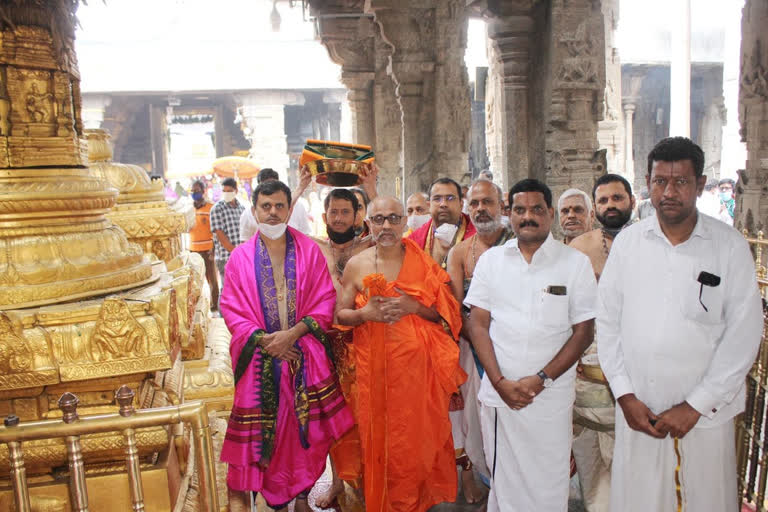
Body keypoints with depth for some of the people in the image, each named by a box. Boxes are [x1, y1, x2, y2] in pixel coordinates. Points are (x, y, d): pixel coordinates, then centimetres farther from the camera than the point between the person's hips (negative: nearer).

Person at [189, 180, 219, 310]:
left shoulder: (211, 208, -5)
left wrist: (213, 249, -14)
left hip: (207, 249, -5)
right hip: (193, 249, 5)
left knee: (211, 279, 2)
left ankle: (214, 305, 10)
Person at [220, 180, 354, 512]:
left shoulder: (309, 250, 1)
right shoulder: (241, 257, 2)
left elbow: (325, 301, -2)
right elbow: (232, 309, -1)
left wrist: (293, 332, -14)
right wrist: (264, 340, -13)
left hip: (306, 358, 0)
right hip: (262, 361, 0)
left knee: (306, 427, 5)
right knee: (268, 432, 5)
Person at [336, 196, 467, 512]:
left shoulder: (422, 262, 1)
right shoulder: (356, 265, 2)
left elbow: (448, 312, 1)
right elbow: (340, 314, 6)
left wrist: (414, 307, -16)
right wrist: (365, 313, -14)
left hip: (417, 365, 0)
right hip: (375, 367, 1)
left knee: (418, 435, 5)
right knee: (380, 436, 8)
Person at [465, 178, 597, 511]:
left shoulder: (575, 263, 0)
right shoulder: (491, 260, 5)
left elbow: (583, 331, -2)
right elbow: (478, 324, 3)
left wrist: (541, 379, -11)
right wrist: (501, 382, -7)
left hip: (551, 398, -1)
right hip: (497, 394, 2)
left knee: (548, 484, 5)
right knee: (502, 480, 11)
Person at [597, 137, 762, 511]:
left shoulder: (730, 247, -4)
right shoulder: (628, 242, 2)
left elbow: (743, 335, -5)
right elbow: (607, 322, 4)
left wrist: (695, 406, -9)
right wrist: (625, 395, -2)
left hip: (705, 415, -1)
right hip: (637, 411, 2)